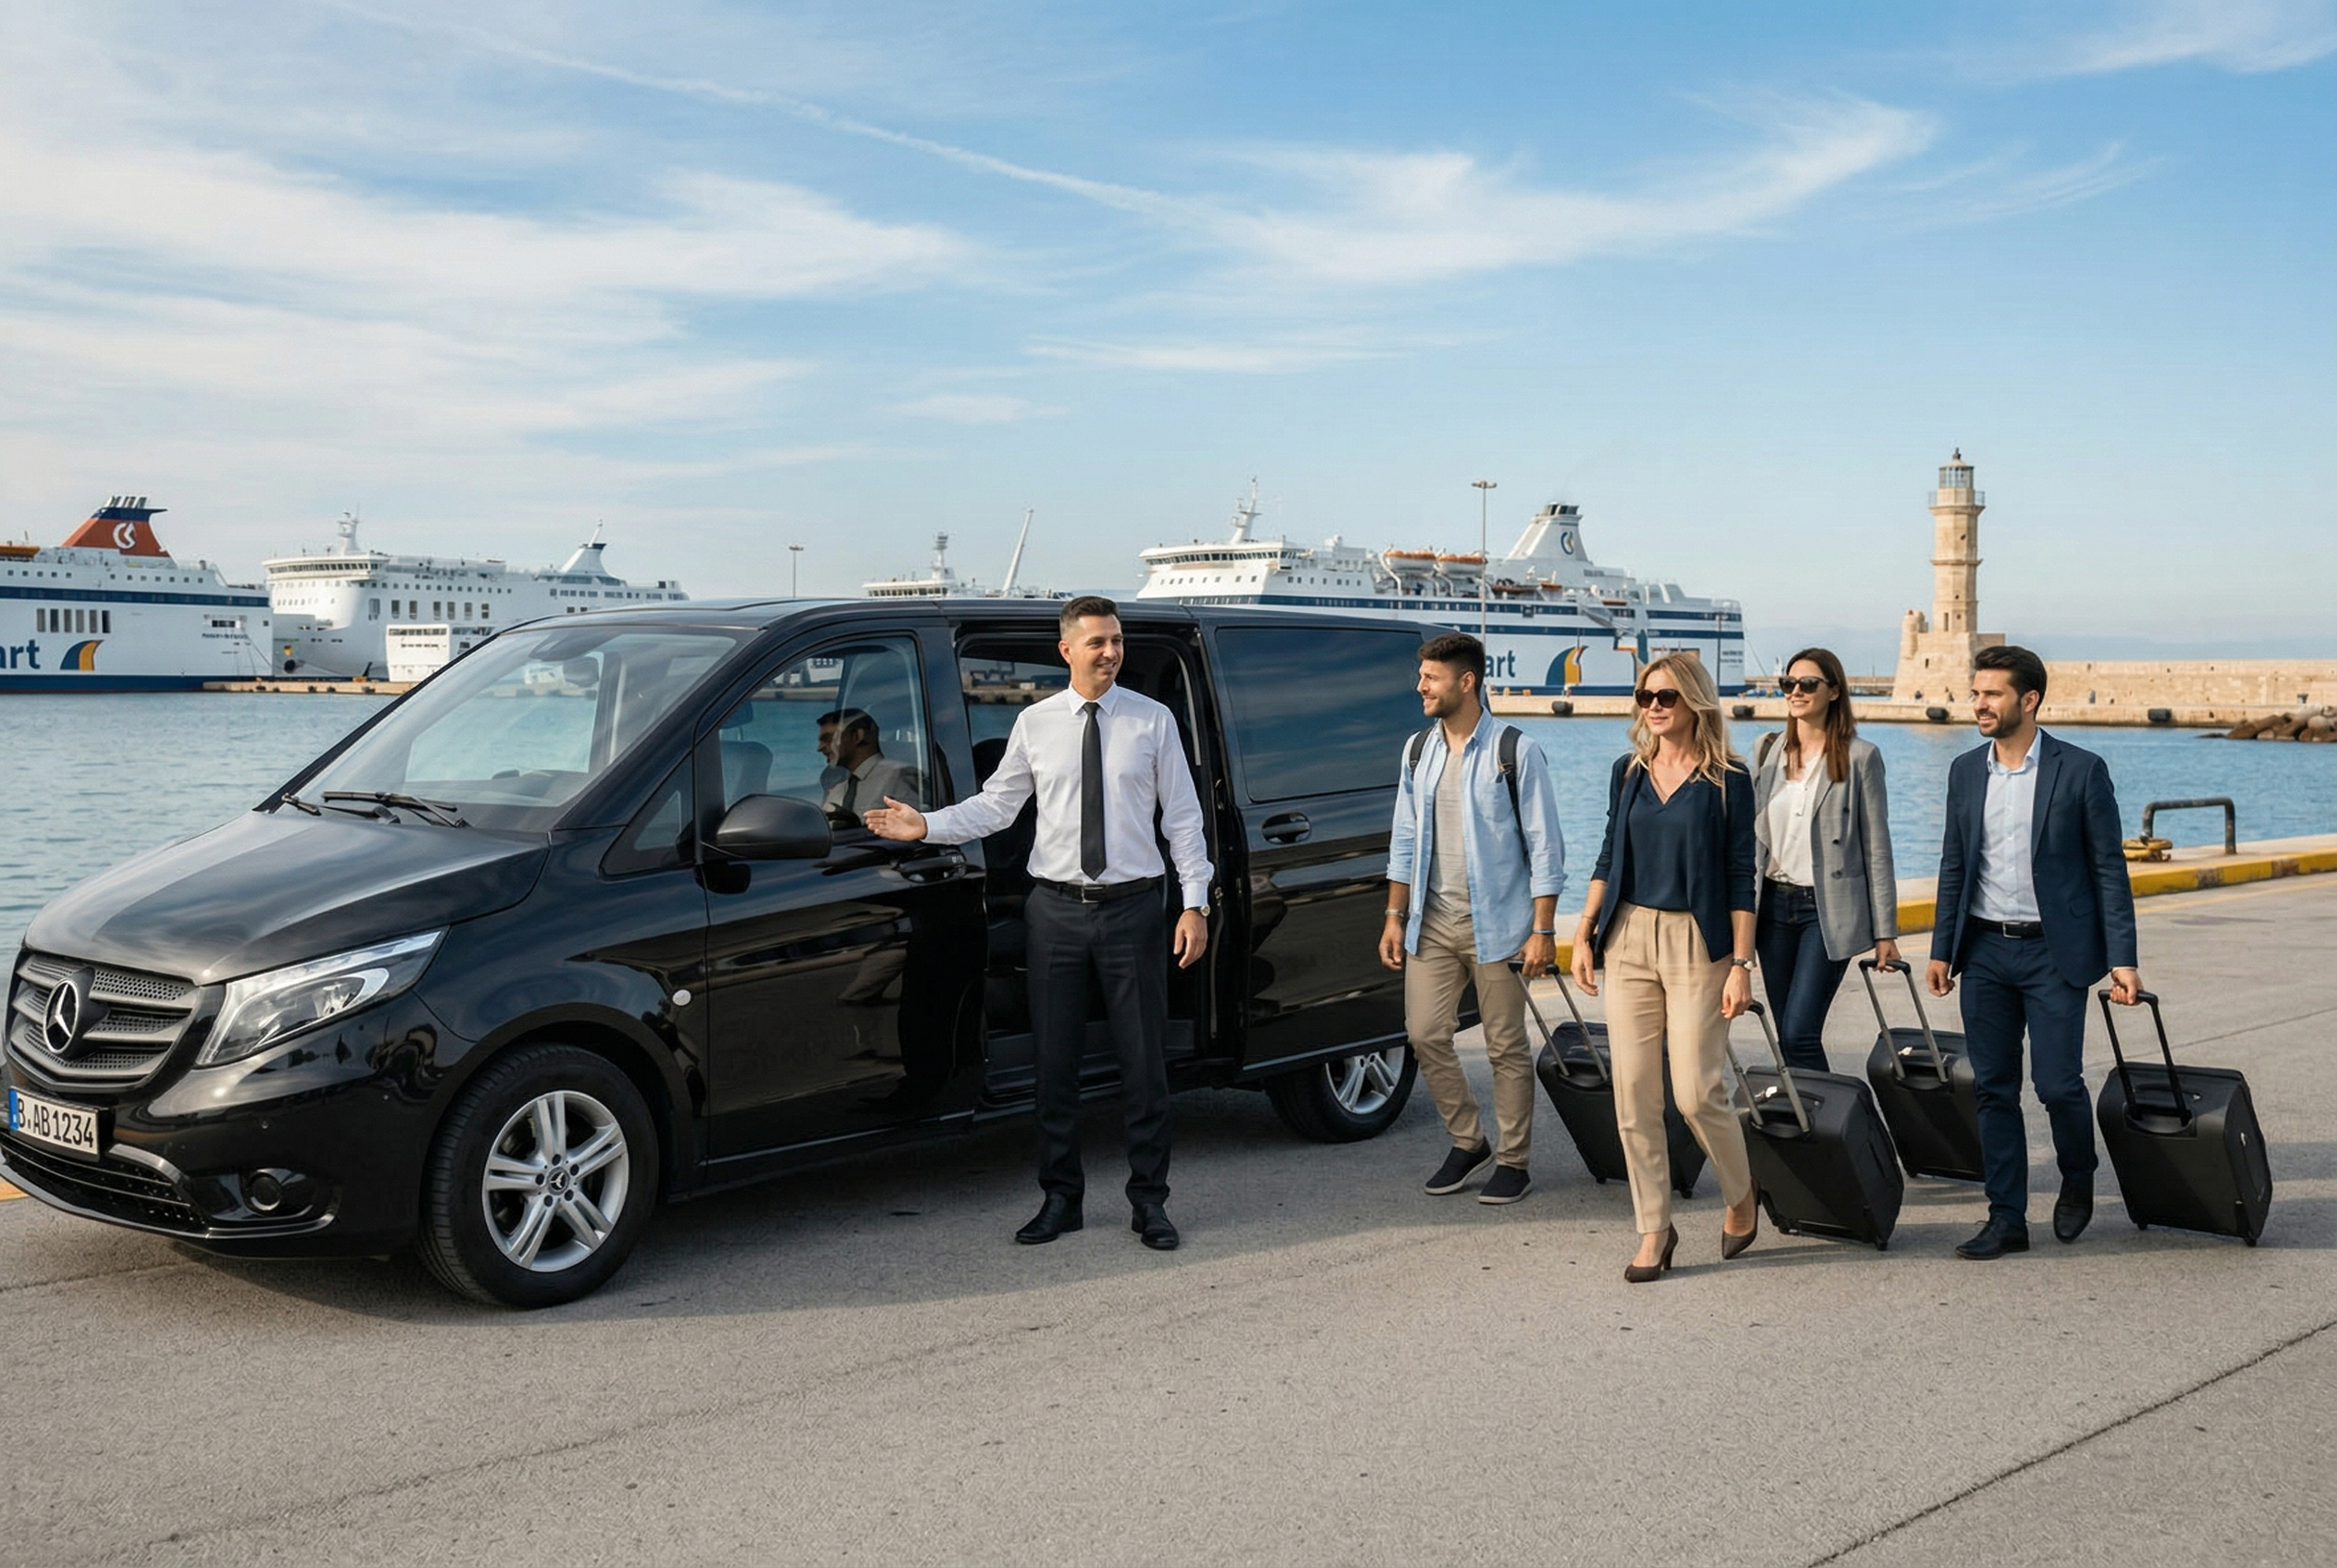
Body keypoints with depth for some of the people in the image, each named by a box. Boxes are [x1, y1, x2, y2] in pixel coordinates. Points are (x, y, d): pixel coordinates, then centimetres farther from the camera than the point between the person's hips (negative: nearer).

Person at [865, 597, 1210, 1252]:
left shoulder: (1153, 720, 1)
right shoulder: (1035, 723, 4)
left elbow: (1183, 817, 3)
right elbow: (996, 804, 5)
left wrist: (1195, 903, -3)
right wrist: (927, 824, -9)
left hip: (1132, 908, -1)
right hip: (1056, 908, 1)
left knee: (1144, 1062, 4)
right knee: (1054, 1062, 7)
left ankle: (1149, 1202, 16)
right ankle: (1060, 1198, 21)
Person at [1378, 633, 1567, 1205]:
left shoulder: (1514, 750, -7)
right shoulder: (1418, 750, 10)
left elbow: (1544, 845, -7)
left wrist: (1543, 929, -11)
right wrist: (1395, 916, 11)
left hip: (1496, 924, -5)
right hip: (1432, 922, 5)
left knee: (1506, 1046, 3)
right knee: (1425, 1035, 1)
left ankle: (1513, 1160, 16)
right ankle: (1467, 1143, 21)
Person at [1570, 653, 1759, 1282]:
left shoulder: (1727, 779, -4)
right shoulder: (1629, 770, 9)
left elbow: (1741, 876, -5)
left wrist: (1741, 964, -9)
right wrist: (1583, 935, 8)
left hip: (1696, 943, -4)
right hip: (1628, 938, 4)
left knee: (1696, 1092, -6)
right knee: (1633, 1093, 2)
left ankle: (1741, 1199, 22)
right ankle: (1654, 1229, 12)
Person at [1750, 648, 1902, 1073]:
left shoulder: (1860, 756, -3)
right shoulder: (1767, 750, 9)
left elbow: (1877, 849, -3)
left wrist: (1885, 931, -5)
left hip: (1829, 909, -5)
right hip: (1774, 905, 5)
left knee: (1799, 1034, -13)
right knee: (1787, 1037, 8)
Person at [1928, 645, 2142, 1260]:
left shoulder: (2081, 770, -5)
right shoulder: (1965, 771, 8)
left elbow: (2108, 868, -4)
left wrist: (2123, 960, -9)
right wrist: (1942, 949, 9)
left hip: (2053, 953, -4)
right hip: (1984, 952, 4)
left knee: (2058, 1083, -5)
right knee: (1993, 1089, 5)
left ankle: (2078, 1178, 26)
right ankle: (2006, 1218, 13)